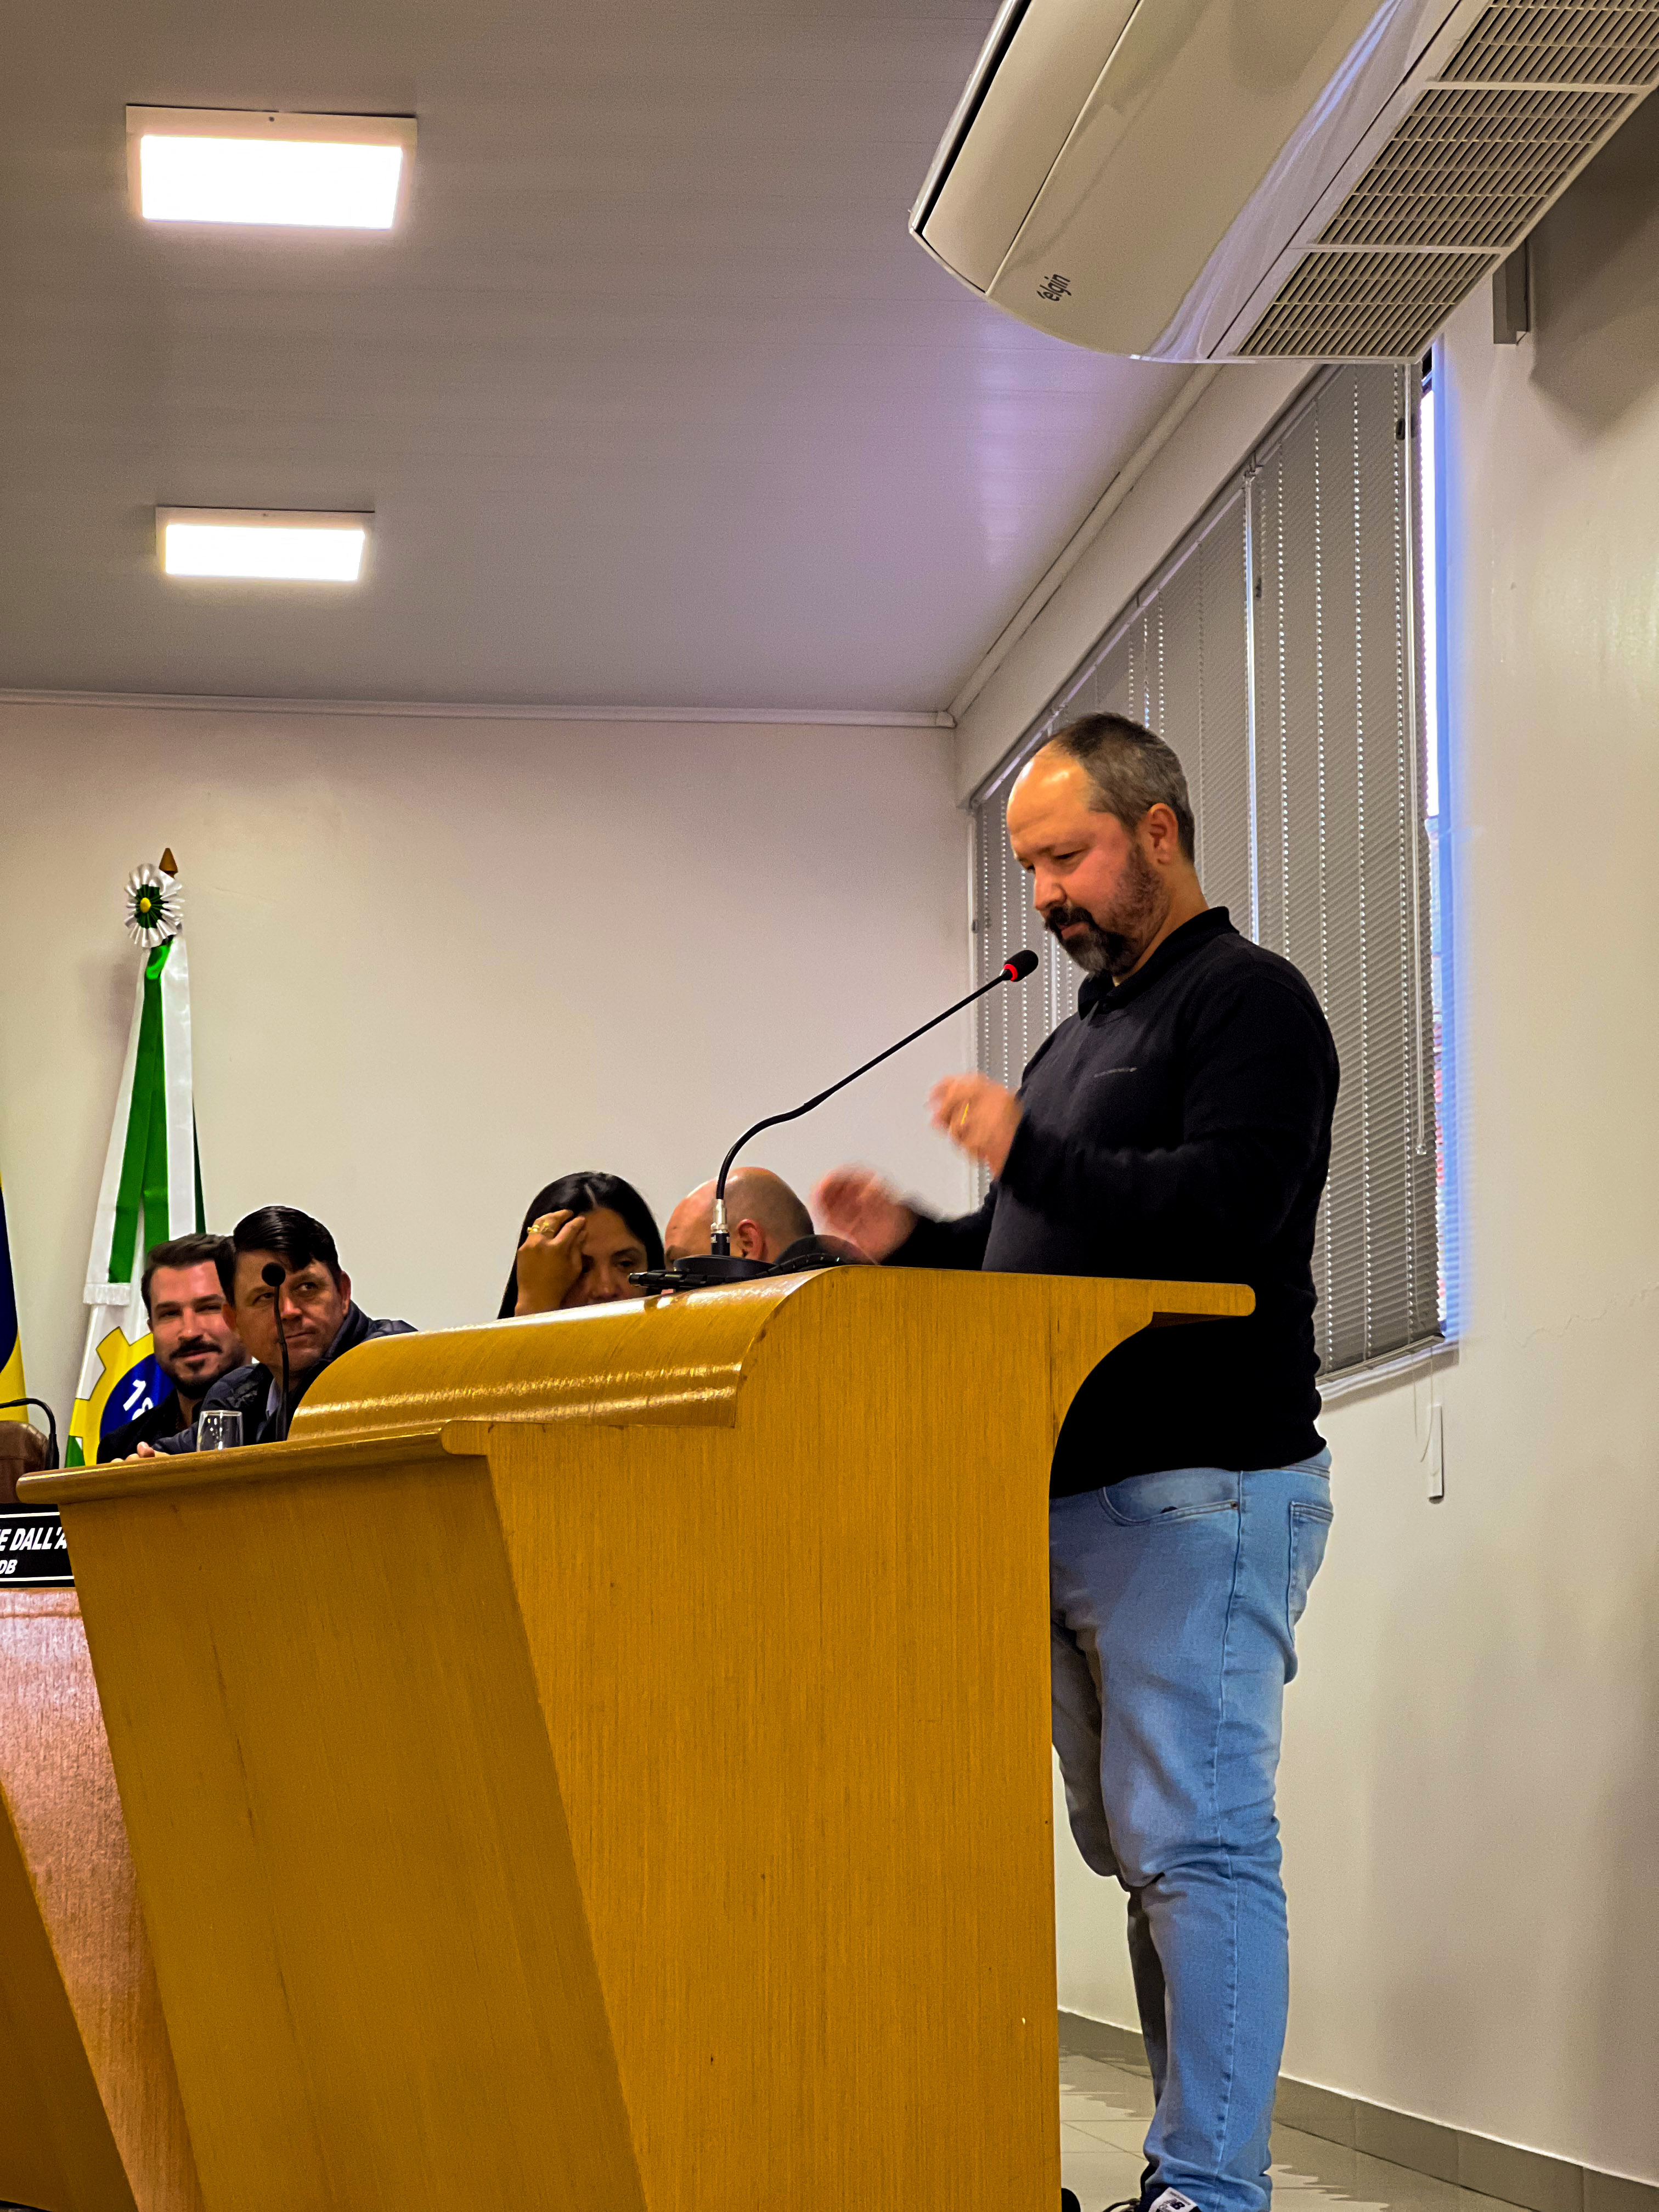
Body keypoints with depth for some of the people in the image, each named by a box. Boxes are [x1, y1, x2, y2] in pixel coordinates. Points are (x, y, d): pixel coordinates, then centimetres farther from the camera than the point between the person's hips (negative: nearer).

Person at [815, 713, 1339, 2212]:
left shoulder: (1249, 1002, -5)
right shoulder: (1081, 1035, 23)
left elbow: (1224, 1206, -20)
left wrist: (1026, 1155, -17)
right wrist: (913, 1242, 11)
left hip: (1198, 1494, -9)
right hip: (1071, 1495, 9)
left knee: (1196, 1842, -12)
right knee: (1139, 1847, 9)